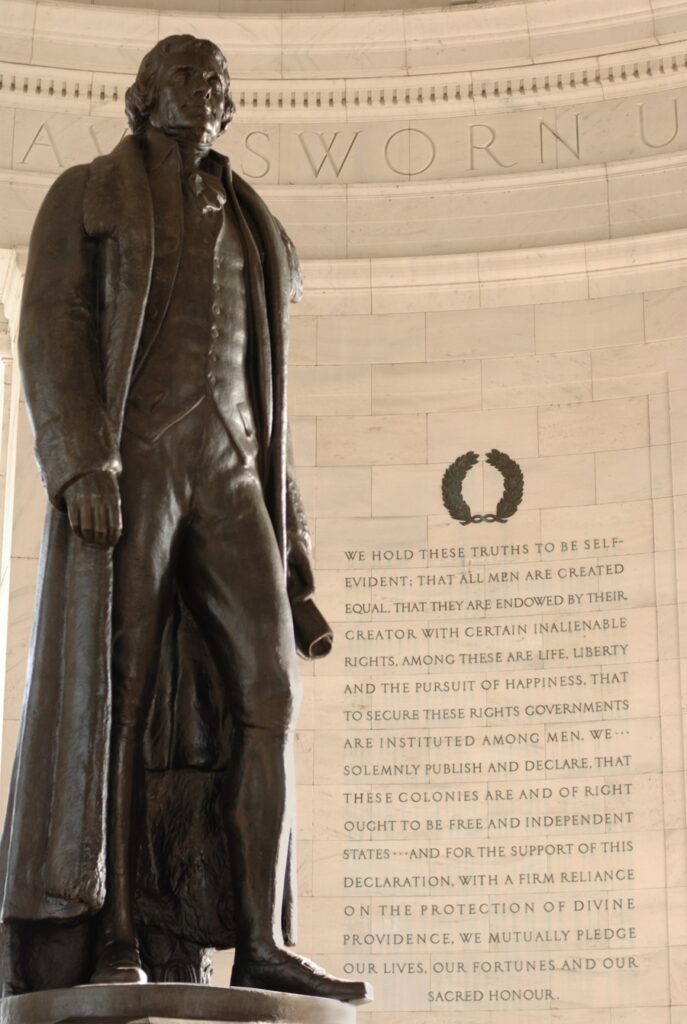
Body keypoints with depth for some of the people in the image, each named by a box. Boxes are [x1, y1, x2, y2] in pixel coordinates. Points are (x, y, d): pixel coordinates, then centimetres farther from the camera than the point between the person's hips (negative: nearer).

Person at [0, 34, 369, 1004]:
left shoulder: (246, 228, 26)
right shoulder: (87, 195, 11)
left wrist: (288, 551, 14)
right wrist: (80, 465, -21)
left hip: (226, 471, 5)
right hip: (126, 459, -4)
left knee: (266, 686, -11)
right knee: (116, 690, -12)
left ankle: (262, 943, -15)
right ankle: (110, 936, -10)